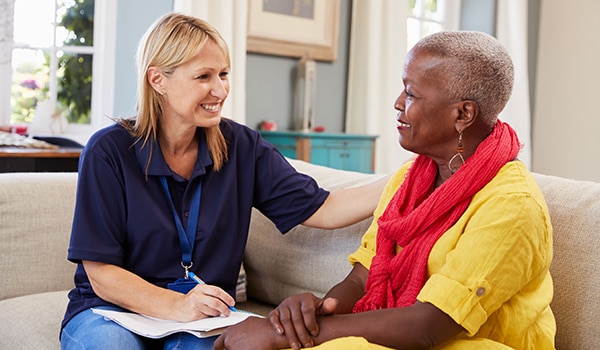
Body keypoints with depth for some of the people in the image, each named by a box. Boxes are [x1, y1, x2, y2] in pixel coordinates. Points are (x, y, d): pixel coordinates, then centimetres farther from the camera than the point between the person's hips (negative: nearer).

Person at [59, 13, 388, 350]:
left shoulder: (241, 146, 0)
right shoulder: (109, 151, -10)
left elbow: (322, 209, -4)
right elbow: (101, 274, -12)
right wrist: (177, 306, -26)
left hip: (205, 316, 2)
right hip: (114, 311, -1)